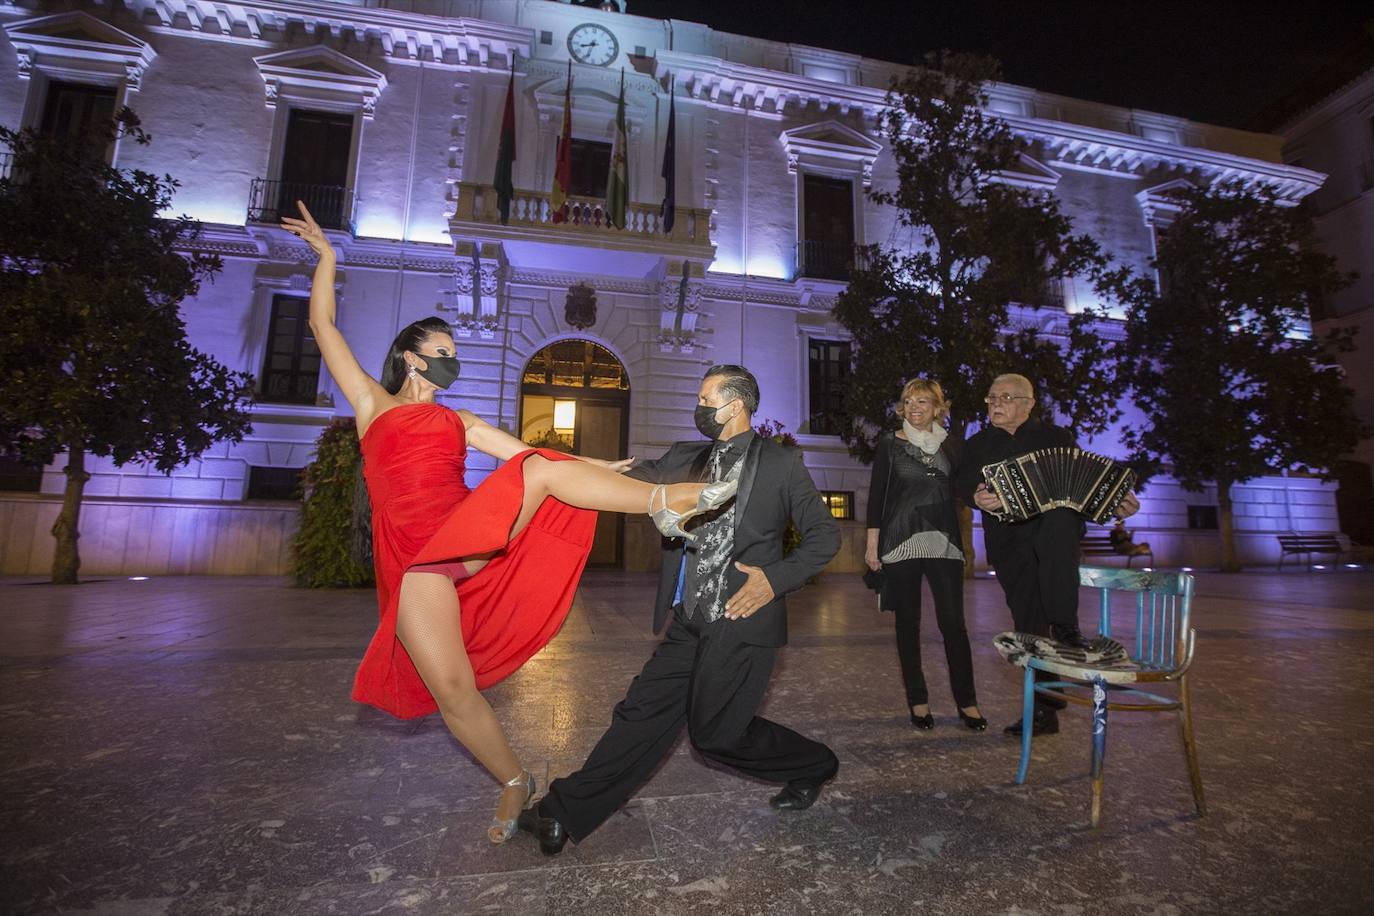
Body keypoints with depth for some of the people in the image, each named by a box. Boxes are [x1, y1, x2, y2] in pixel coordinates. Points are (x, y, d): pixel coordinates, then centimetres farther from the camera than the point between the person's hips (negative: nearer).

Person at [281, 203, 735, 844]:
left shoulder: (459, 422, 21)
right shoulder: (372, 403, 15)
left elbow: (530, 456, 15)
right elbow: (322, 325, 13)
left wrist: (598, 469, 9)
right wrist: (326, 255, 18)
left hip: (470, 539, 2)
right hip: (414, 562, -1)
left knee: (542, 470, -24)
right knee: (451, 690, -8)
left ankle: (665, 504, -30)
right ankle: (514, 782, 13)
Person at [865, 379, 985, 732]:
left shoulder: (952, 444, 9)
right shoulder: (890, 444, 1)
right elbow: (877, 494, 0)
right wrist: (872, 543, -4)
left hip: (944, 543, 2)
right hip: (900, 542, -2)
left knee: (954, 623, 1)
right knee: (908, 623, 6)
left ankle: (967, 701, 17)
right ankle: (918, 700, 19)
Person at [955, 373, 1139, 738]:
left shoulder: (1055, 436, 13)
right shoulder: (978, 444, 13)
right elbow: (962, 482, -3)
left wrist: (1117, 503, -11)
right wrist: (978, 498, -26)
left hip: (1056, 526, -1)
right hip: (1009, 542, 2)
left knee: (1058, 522, -37)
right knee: (1028, 622, 2)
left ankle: (1066, 626, -28)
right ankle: (1042, 710, 15)